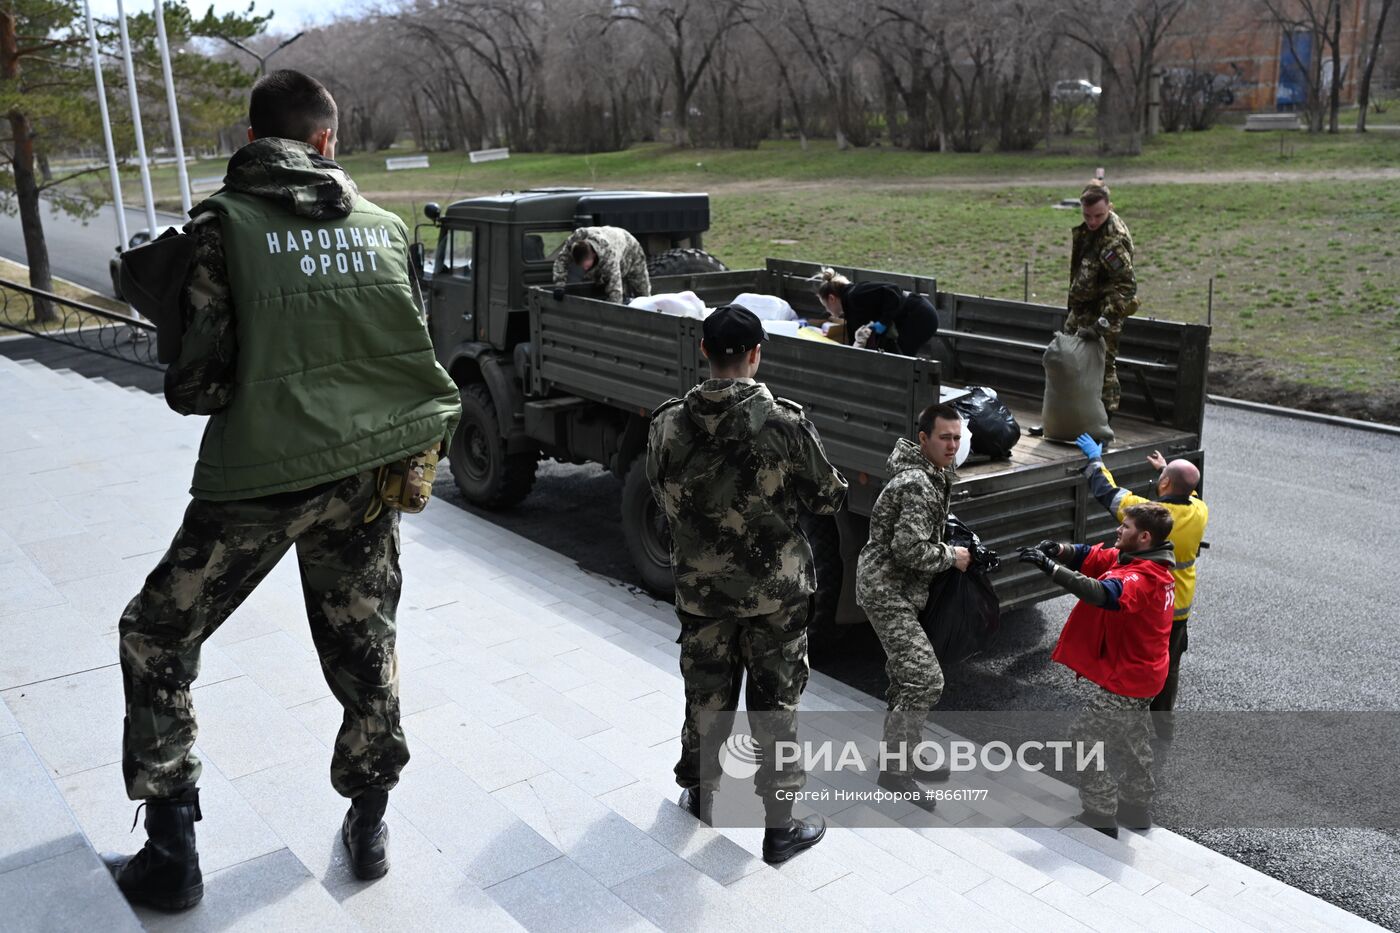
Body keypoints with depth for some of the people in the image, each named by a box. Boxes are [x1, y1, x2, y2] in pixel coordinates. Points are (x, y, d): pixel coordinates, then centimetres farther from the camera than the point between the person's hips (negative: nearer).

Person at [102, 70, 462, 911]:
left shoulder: (223, 223, -5)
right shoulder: (384, 227, 6)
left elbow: (197, 381, -8)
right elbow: (414, 354, 8)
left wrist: (191, 388, 13)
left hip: (261, 476, -3)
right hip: (368, 473, 4)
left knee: (156, 640, 15)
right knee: (364, 650, 17)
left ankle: (171, 855, 18)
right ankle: (369, 825, 31)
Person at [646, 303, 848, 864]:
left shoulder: (668, 424, -10)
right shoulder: (786, 423, -18)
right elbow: (828, 498, -7)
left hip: (699, 584, 2)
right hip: (776, 587, -2)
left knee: (706, 692, 20)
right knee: (776, 703, 10)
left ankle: (701, 792, 41)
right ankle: (780, 826, 20)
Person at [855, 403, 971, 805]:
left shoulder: (932, 477, 11)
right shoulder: (918, 484, -22)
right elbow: (910, 549, -28)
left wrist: (947, 548, 10)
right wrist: (951, 556, -13)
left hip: (894, 590, 11)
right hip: (888, 592, -11)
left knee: (906, 675, 19)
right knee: (925, 680, -12)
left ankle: (904, 753, 33)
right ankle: (894, 770, -1)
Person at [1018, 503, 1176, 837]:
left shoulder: (1142, 577, -30)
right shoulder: (1134, 559, 2)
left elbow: (1101, 594, -46)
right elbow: (1090, 556, -2)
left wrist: (1049, 566, -47)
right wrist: (1060, 550, -22)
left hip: (1121, 678, -10)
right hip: (1141, 672, 10)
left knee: (1087, 737, 0)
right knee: (1133, 738, 23)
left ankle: (1101, 816, 7)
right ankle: (1137, 807, 39)